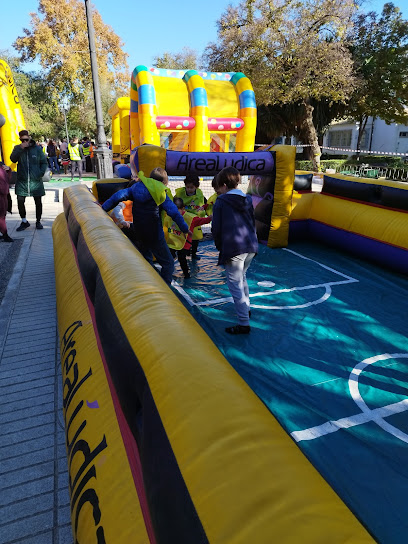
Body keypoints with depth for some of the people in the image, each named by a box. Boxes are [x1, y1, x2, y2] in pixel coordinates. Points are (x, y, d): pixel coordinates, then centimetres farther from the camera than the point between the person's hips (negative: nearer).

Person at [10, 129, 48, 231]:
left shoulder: (37, 148, 2)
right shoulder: (17, 148, 6)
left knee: (38, 201, 5)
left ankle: (38, 221, 21)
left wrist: (41, 173, -8)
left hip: (36, 180, -1)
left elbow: (44, 162, 7)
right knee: (20, 201, -3)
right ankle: (24, 221, 14)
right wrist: (20, 149, -19)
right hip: (22, 180, 1)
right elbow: (12, 159, -10)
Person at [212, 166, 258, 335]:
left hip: (233, 248, -7)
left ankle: (244, 324, -2)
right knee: (242, 277, 26)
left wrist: (219, 246, 11)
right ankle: (246, 309, 40)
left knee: (235, 284, -2)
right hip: (251, 246, 7)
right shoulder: (248, 199, 13)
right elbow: (252, 223, 18)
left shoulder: (220, 202, -3)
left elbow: (216, 228, -2)